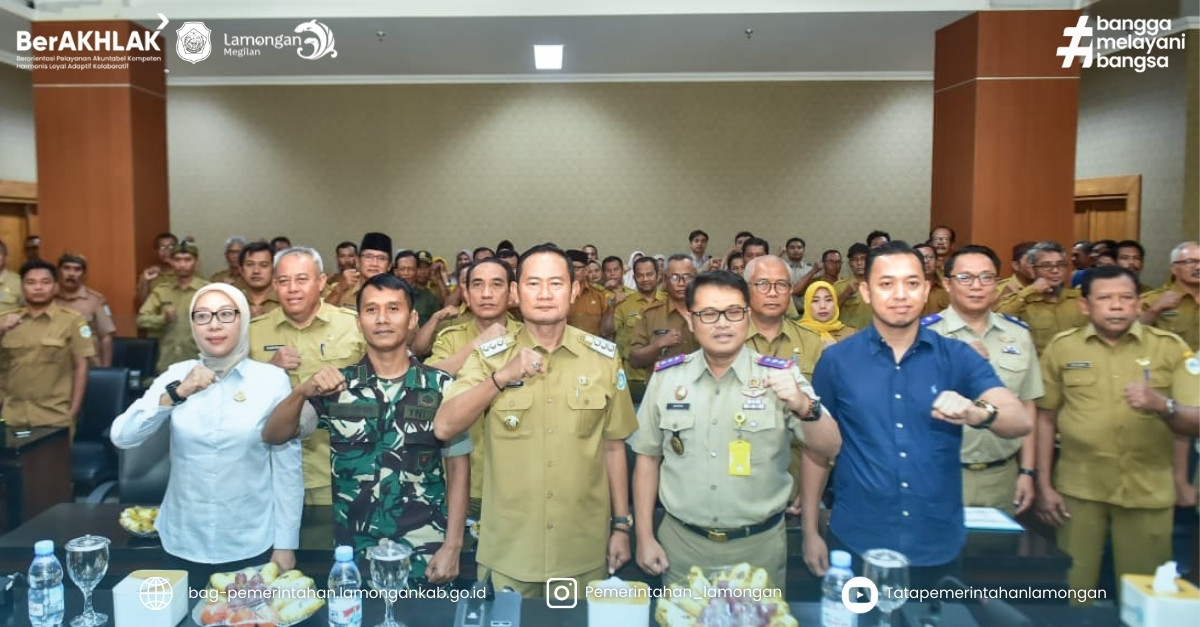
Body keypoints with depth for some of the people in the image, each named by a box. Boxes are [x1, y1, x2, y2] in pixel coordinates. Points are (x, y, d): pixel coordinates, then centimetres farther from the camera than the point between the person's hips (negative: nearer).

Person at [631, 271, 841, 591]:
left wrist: (803, 406, -33)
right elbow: (648, 457, 5)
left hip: (759, 544, -1)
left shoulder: (781, 376, -7)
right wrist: (645, 536, 3)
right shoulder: (666, 377, -3)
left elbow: (830, 449, -13)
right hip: (681, 542, 1)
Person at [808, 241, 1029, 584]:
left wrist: (978, 413, -37)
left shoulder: (958, 357, -3)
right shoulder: (836, 360, -5)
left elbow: (1020, 422, -14)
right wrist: (810, 530, 1)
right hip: (856, 543, -1)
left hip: (939, 546, 1)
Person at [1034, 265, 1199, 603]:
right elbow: (1046, 418, 4)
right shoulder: (1061, 347, 0)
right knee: (1073, 590, 8)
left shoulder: (1171, 347, -1)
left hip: (1148, 491, 0)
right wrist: (1044, 485, 1)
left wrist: (1162, 405, -26)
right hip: (1078, 489, 0)